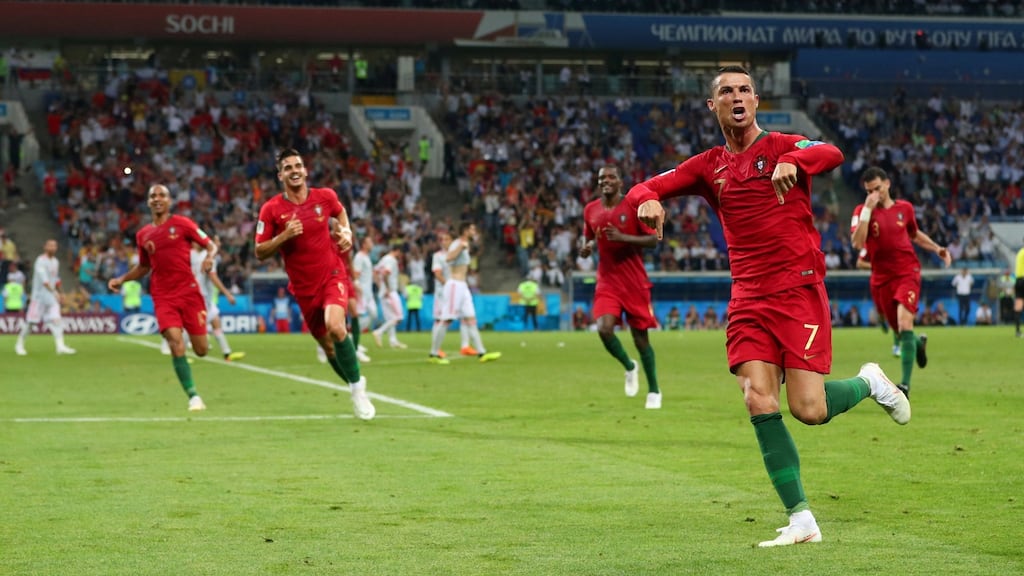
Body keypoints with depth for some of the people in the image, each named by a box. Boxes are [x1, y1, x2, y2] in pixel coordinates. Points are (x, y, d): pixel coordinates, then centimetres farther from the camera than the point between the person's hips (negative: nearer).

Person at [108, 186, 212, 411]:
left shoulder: (182, 224, 1)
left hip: (189, 291, -2)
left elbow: (210, 245, 3)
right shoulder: (143, 235, 11)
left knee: (201, 350, -3)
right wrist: (121, 279, 12)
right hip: (163, 297, 2)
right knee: (175, 342, -19)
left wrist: (210, 257, -18)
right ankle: (193, 396, -14)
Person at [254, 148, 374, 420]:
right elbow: (260, 252, -7)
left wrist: (346, 232, 2)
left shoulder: (325, 196, -4)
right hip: (304, 287, 1)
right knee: (328, 346, 9)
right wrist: (284, 236, -22)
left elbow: (339, 211, 21)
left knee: (335, 327, -27)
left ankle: (358, 390, -12)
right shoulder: (270, 210, -9)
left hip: (332, 275, -1)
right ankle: (356, 384, 35)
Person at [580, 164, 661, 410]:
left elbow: (653, 239, -8)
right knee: (604, 328, -19)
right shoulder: (591, 210, 6)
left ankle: (654, 391, 19)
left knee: (640, 336, 3)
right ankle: (629, 367, 11)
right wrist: (587, 247, -4)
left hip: (635, 283, -3)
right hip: (607, 281, 3)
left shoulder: (634, 206, -6)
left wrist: (622, 237, -20)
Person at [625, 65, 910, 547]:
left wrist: (792, 161, -43)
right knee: (759, 403, -10)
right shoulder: (709, 166, 13)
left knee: (808, 409, -12)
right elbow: (645, 189, 9)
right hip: (748, 299, 4)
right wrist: (647, 201, -16)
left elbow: (831, 154, -21)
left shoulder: (781, 146, -1)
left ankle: (870, 383, 22)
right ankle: (801, 521, -2)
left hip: (798, 291, -4)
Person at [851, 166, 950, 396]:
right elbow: (857, 243, -20)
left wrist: (937, 249, 12)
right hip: (881, 278, 1)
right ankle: (919, 343, 50)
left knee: (905, 323, -20)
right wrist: (867, 209, -22)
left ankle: (905, 384, -19)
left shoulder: (905, 208, 5)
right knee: (898, 330, 10)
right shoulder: (862, 211, -3)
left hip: (907, 273, -1)